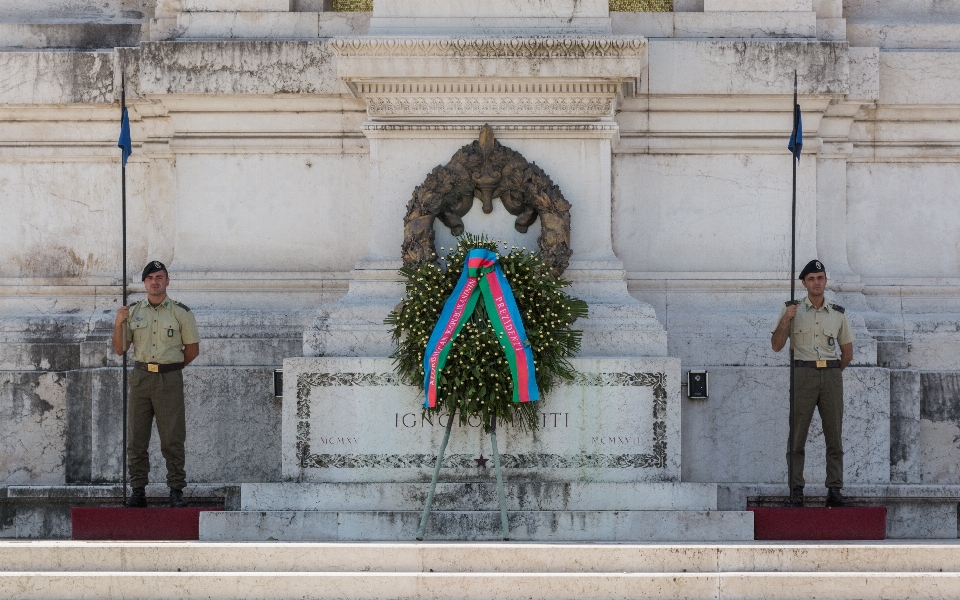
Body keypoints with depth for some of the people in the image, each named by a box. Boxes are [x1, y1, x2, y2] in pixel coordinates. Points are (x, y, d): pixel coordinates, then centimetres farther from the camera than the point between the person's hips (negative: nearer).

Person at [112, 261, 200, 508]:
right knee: (136, 439, 2)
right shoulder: (132, 312, 10)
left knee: (172, 439, -4)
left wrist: (170, 367, 7)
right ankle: (138, 491, 7)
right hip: (140, 377, 3)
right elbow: (119, 349, 8)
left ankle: (176, 491, 1)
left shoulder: (181, 312, 2)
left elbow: (192, 349, 7)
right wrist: (118, 323, -7)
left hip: (170, 379, -3)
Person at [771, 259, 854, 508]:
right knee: (797, 436, -6)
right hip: (802, 374, -2)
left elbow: (848, 352, 20)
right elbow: (776, 345, 1)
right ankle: (795, 492, -6)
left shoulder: (838, 314, 14)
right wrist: (785, 320, -12)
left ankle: (835, 491, 0)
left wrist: (832, 372, 14)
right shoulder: (792, 310, 7)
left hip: (832, 374, 2)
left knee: (835, 436, -1)